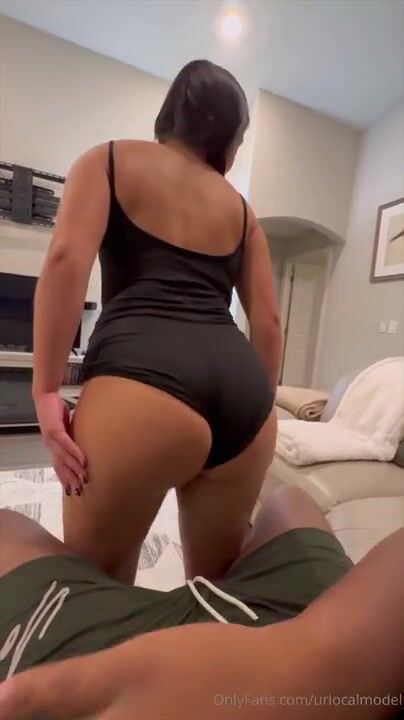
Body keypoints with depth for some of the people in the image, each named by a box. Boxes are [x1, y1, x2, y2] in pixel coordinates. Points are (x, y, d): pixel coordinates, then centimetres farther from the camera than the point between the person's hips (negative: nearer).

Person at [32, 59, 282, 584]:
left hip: (145, 374, -4)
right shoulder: (239, 208, 25)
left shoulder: (109, 160, 17)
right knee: (215, 584, 25)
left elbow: (67, 258, -1)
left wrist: (46, 392, -1)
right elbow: (267, 319, 18)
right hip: (243, 386, 5)